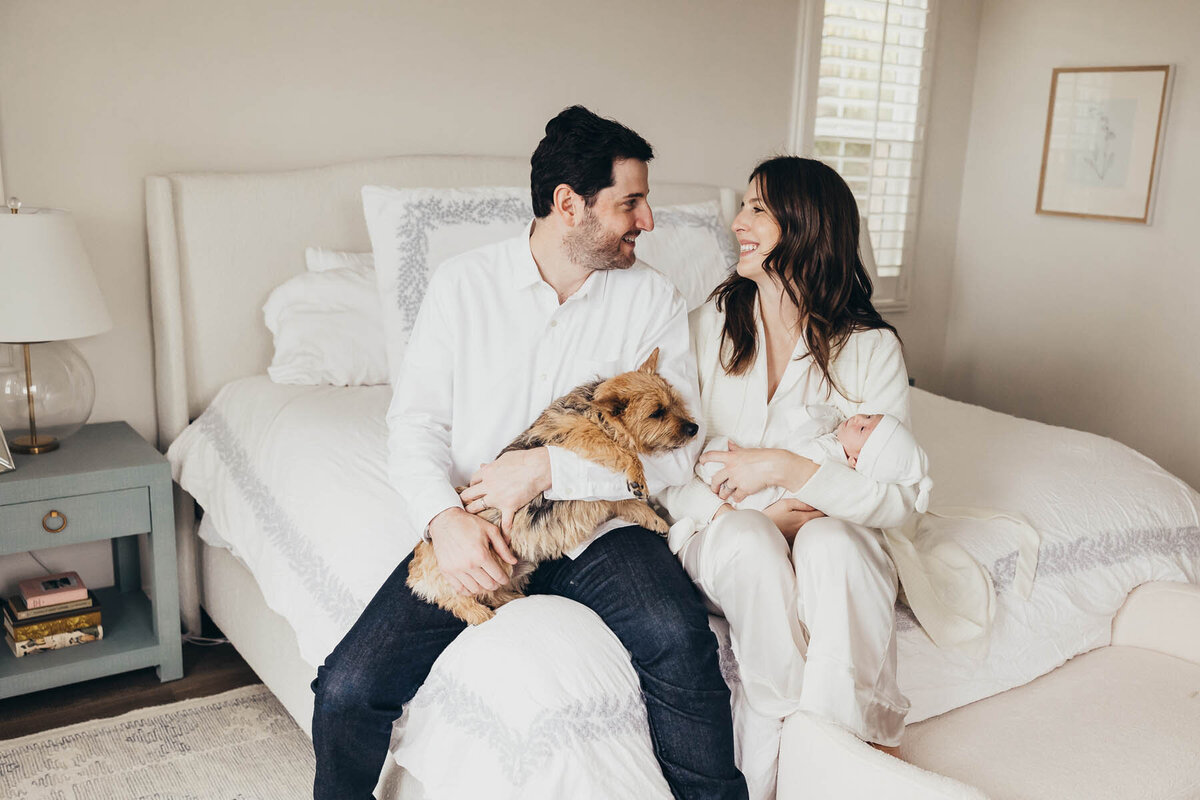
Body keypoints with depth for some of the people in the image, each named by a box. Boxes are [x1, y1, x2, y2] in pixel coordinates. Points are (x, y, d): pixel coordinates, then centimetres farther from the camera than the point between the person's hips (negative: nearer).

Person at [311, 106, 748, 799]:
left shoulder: (654, 299, 2)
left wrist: (548, 468, -15)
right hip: (472, 531, 1)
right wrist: (445, 517, -17)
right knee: (347, 692, -16)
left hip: (598, 523, 0)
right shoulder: (463, 282, 4)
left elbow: (677, 452, -3)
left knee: (682, 644, -31)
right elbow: (415, 423, 2)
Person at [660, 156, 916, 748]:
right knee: (749, 539, -33)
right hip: (722, 531, 1)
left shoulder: (871, 348, -3)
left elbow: (899, 498, -9)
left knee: (830, 544, -34)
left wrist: (783, 467, -20)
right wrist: (757, 511, -17)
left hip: (835, 527, 0)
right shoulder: (707, 327, 0)